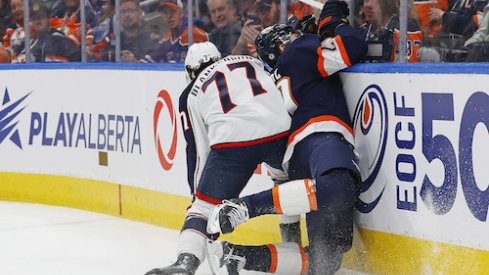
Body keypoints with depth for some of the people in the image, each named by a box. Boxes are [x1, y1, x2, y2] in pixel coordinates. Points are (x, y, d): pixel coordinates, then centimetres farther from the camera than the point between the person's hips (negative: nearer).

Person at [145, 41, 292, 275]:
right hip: (278, 129, 2)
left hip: (232, 140, -2)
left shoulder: (191, 95, 25)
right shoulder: (252, 62, 31)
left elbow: (198, 151, 24)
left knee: (204, 204, 6)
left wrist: (198, 191, 31)